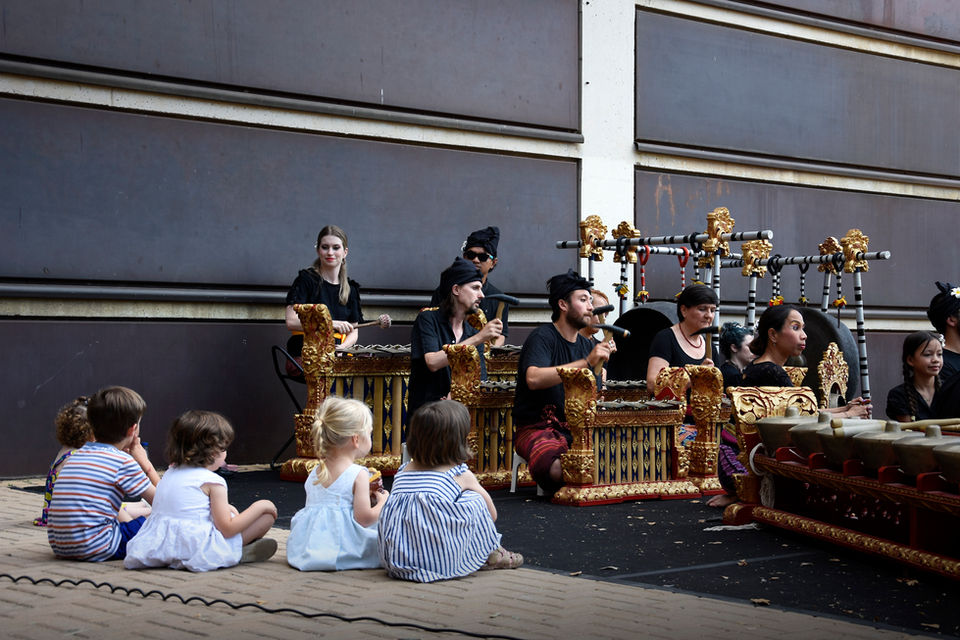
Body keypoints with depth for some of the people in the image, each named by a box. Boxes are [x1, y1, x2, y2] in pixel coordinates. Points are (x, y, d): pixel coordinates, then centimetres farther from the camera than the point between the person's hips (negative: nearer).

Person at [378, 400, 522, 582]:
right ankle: (489, 556, 27)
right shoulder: (462, 475, 5)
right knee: (474, 499, 10)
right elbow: (492, 515, 16)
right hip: (442, 565, -5)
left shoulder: (403, 471, 17)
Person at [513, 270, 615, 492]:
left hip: (576, 429, 6)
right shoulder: (542, 337, -6)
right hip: (538, 428, -6)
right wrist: (586, 362, -27)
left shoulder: (587, 345, 16)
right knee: (558, 470, -36)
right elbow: (534, 379, -27)